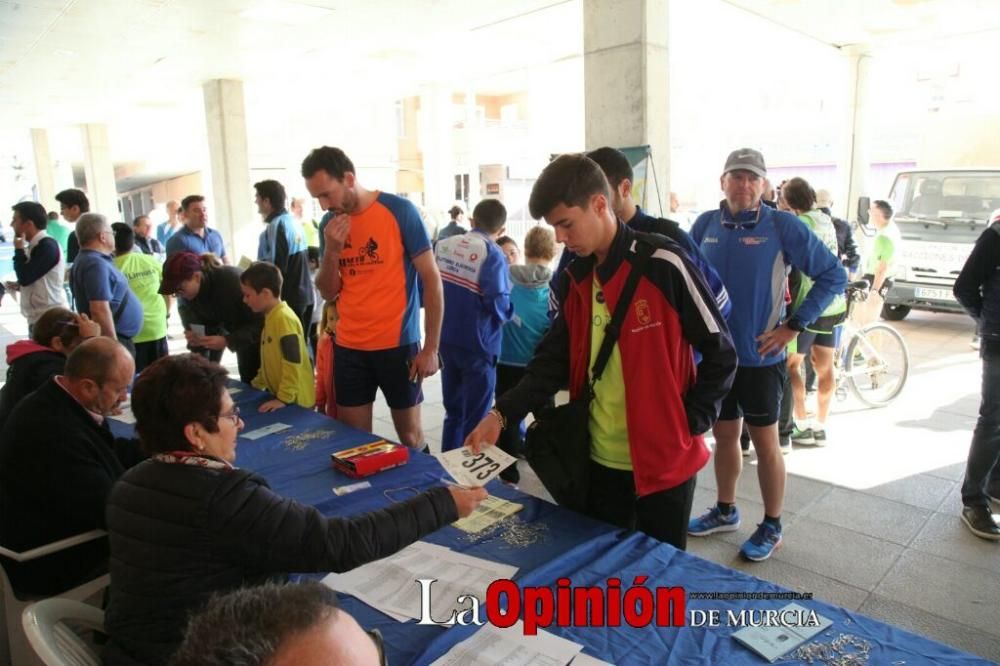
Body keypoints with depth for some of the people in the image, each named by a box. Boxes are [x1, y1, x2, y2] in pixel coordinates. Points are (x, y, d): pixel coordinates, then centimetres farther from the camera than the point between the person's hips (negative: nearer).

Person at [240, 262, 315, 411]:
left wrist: (284, 398, -23)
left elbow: (293, 363, -24)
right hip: (277, 394, 9)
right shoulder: (271, 317, 9)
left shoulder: (284, 318, -20)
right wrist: (257, 385, 20)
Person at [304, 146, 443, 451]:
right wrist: (332, 250, -11)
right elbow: (328, 292, 8)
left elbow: (431, 279, -9)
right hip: (348, 347, 4)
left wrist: (431, 347, -11)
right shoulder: (329, 224, 5)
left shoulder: (399, 211, -10)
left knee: (410, 434, 9)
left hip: (397, 343, -4)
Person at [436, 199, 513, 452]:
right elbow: (498, 303, -23)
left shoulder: (443, 245, 3)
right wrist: (508, 312, -3)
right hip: (477, 344, -6)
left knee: (453, 411, 20)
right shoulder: (492, 254, -14)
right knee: (475, 418, 8)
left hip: (445, 340, 6)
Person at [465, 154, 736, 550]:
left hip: (664, 458, -5)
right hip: (601, 460, 6)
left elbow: (721, 353, -10)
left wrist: (689, 424, -12)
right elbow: (554, 361, 4)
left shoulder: (664, 265, -15)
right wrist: (503, 414, -9)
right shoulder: (574, 279, 4)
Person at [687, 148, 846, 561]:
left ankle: (771, 527, 25)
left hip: (760, 357, -4)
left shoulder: (783, 225, -10)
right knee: (725, 435, 17)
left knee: (764, 442, 8)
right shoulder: (705, 224, 1)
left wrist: (795, 325, -11)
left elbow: (833, 276, -6)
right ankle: (725, 511, 35)